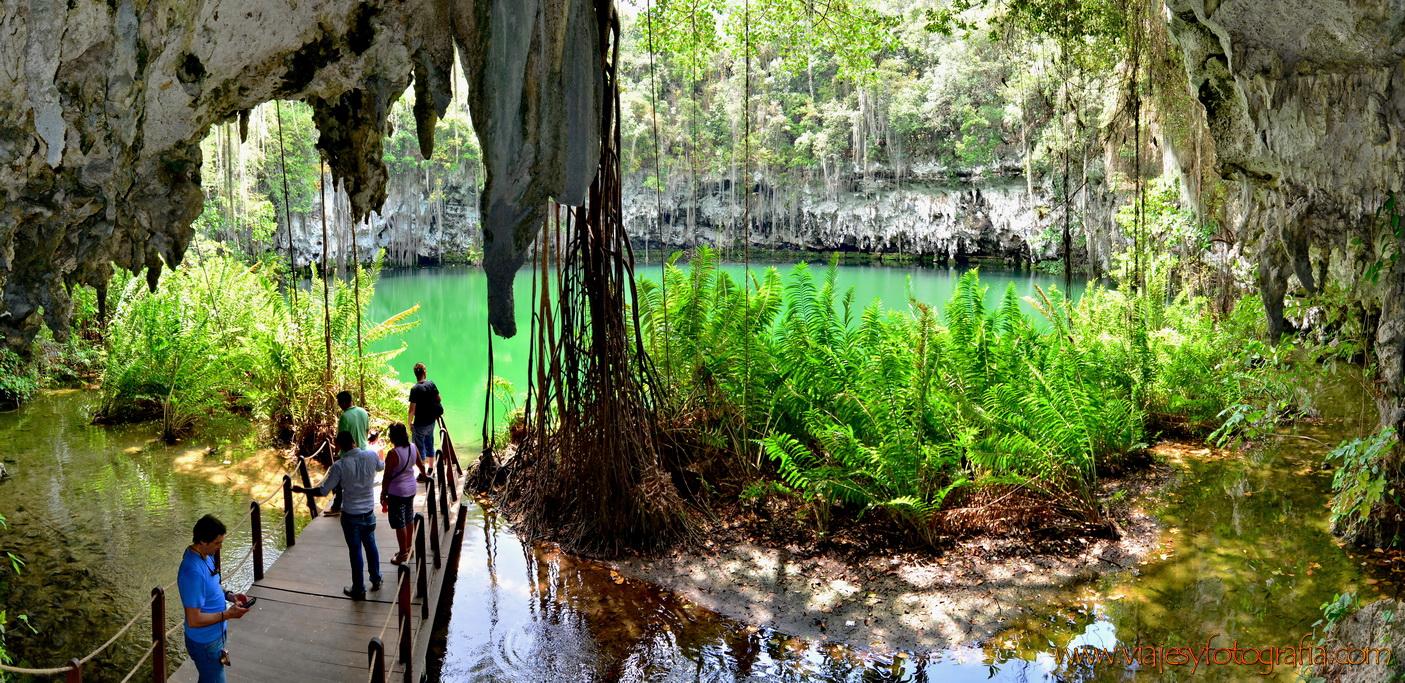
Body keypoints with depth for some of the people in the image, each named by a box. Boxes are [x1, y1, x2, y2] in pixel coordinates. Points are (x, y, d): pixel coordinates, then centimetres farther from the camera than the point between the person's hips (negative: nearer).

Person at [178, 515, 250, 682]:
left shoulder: (205, 555, -4)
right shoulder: (193, 572, -33)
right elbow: (194, 620, -31)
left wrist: (229, 595, -2)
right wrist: (228, 614, -24)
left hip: (215, 634, 9)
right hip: (205, 643, -9)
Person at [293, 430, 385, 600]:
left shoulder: (339, 466, -20)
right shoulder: (371, 456, -11)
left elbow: (323, 491, -14)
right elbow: (381, 466, 14)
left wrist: (302, 490, 0)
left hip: (351, 515, -3)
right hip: (369, 512, 4)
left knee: (355, 551, 9)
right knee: (370, 545, 22)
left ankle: (359, 590, 21)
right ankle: (376, 580, 36)